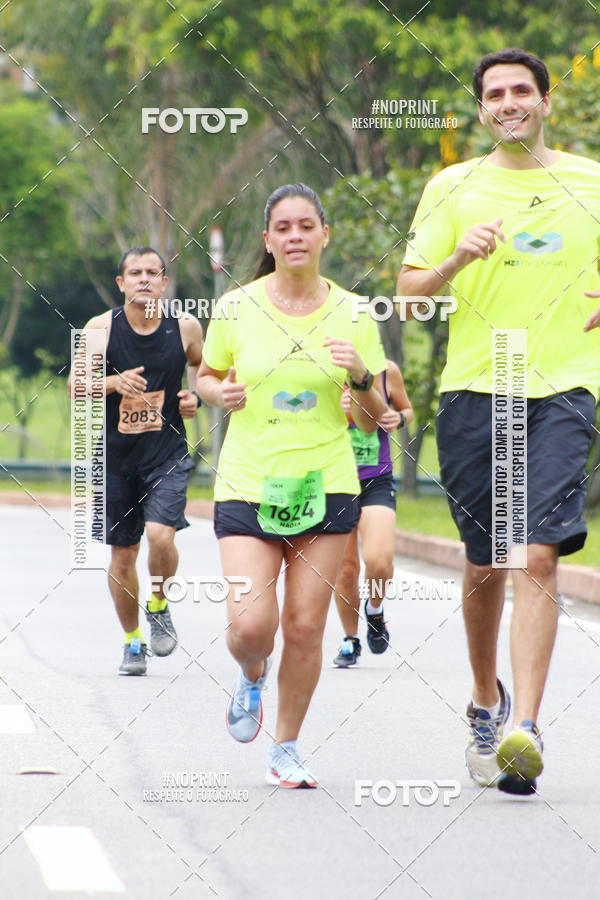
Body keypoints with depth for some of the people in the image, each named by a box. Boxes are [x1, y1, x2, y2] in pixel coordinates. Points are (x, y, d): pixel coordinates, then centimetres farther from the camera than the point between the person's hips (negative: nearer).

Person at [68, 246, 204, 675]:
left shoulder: (185, 327, -3)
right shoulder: (102, 328, -6)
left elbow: (203, 367, 17)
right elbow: (75, 385, 0)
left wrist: (197, 396, -4)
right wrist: (113, 382, -18)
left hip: (167, 453, -1)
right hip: (117, 455, 1)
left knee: (161, 535, -21)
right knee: (122, 554, 7)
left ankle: (159, 605, 9)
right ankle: (133, 641, 26)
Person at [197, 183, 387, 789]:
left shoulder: (352, 314, 1)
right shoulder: (236, 308, -1)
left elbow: (373, 421, 5)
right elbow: (205, 377, 14)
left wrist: (361, 377, -15)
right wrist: (221, 392, -8)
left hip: (325, 488, 1)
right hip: (247, 487, -1)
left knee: (305, 629, 0)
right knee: (251, 626, -13)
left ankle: (286, 749, 20)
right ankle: (251, 676, 24)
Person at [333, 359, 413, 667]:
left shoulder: (387, 372, -3)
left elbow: (406, 409, 16)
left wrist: (399, 418, -8)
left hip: (377, 482, 0)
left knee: (379, 563, -19)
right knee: (345, 569, 3)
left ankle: (375, 610, 15)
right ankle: (351, 639, 26)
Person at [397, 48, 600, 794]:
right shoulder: (452, 188, 8)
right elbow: (409, 292, 5)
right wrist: (457, 259, -14)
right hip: (474, 391, 1)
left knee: (538, 557, -15)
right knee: (484, 565, 7)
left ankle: (524, 728, -20)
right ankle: (485, 704, 30)